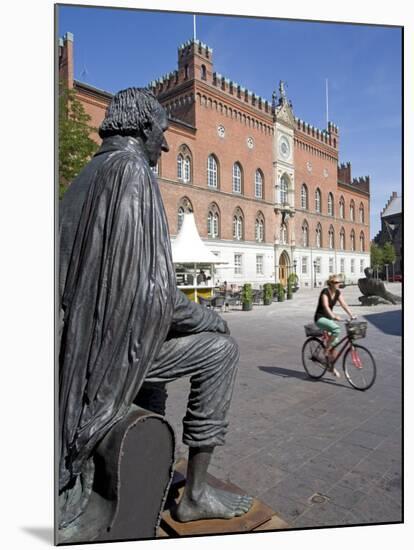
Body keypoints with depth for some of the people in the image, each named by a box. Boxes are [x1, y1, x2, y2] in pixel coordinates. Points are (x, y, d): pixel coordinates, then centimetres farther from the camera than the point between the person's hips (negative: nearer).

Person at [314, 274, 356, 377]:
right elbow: (326, 306, -31)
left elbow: (344, 304, -4)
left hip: (328, 317, 7)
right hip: (320, 318, -7)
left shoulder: (338, 292, 3)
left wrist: (351, 315, -18)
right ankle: (326, 350, -15)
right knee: (336, 329, -33)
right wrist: (334, 316, -45)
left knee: (335, 342, 2)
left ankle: (332, 367, 16)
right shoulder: (325, 292, -19)